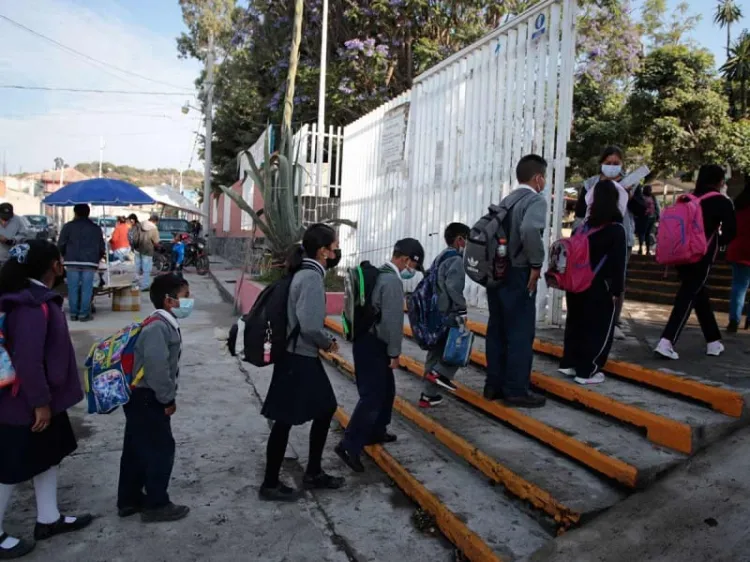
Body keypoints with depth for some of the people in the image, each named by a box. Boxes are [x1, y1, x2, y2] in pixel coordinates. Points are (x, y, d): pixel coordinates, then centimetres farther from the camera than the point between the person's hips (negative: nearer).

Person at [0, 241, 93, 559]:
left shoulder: (36, 298, 7)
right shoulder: (32, 305, -24)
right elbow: (27, 359, -27)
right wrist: (40, 402, -21)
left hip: (43, 396, 10)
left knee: (50, 455, 19)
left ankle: (48, 519, 33)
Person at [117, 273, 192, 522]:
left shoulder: (166, 325, 9)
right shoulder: (158, 327, -23)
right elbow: (156, 367, -28)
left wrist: (167, 397, 12)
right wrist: (168, 399, -18)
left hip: (143, 398, 10)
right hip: (146, 399, -10)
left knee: (137, 449, 18)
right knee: (161, 449, 1)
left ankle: (129, 500, 32)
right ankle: (156, 505, 14)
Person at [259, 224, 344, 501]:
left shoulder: (307, 273, 9)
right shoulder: (311, 277, -21)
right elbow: (310, 326, -29)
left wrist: (324, 341, 4)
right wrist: (328, 343, -11)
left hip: (304, 357, 10)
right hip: (298, 360, -10)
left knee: (325, 409, 19)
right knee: (285, 421, 4)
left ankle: (313, 473, 33)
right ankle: (270, 484, 21)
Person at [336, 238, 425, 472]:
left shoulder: (381, 274, 13)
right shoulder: (392, 281, -19)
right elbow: (392, 321, -22)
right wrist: (395, 352, -14)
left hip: (371, 341, 10)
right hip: (372, 345, -10)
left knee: (386, 390, 21)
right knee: (372, 395, -8)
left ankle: (376, 432, 33)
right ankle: (349, 445, -8)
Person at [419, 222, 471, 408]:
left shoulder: (439, 258, 18)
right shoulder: (456, 259, -11)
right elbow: (453, 288, -24)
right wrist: (462, 310, -18)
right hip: (447, 315, -9)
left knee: (435, 352, 12)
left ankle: (428, 395, 17)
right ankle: (440, 372, -2)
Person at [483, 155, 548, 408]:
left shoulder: (506, 201, 13)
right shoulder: (536, 200, -10)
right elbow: (530, 230, -30)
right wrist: (536, 264, -19)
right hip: (518, 275, -8)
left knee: (497, 330, 12)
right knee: (521, 333, 0)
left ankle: (494, 385, 21)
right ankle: (516, 390, 6)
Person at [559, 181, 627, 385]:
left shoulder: (584, 226, 7)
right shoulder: (616, 229, -10)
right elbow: (618, 264, -11)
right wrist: (616, 291, -6)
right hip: (600, 288, -6)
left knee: (576, 324, 16)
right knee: (599, 329, 3)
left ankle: (569, 363, 24)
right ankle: (587, 371, 5)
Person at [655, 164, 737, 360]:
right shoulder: (723, 202, -2)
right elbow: (730, 232, -1)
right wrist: (716, 242, 19)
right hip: (702, 257, -6)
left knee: (700, 296, 16)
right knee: (687, 297, -7)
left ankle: (714, 342, 27)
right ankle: (666, 342, -18)